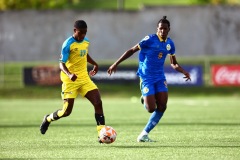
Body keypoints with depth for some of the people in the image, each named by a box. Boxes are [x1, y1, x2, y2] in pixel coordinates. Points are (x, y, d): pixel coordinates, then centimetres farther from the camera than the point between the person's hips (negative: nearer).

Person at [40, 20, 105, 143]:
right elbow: (61, 64, -18)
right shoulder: (68, 44, -14)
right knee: (67, 111, -3)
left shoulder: (86, 42, 8)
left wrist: (94, 64, 24)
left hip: (84, 78, 6)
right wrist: (69, 74, -35)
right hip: (70, 81, -6)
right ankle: (48, 119, 29)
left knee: (98, 103, -11)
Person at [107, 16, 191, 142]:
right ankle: (145, 101, 27)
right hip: (146, 78, -6)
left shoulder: (169, 43, 7)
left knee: (162, 107, -6)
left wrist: (183, 71, 0)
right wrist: (116, 64, -10)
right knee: (151, 109, -13)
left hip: (160, 77, 6)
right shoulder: (150, 40, -12)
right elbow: (132, 50, -7)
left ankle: (144, 134, 6)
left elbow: (173, 63, 19)